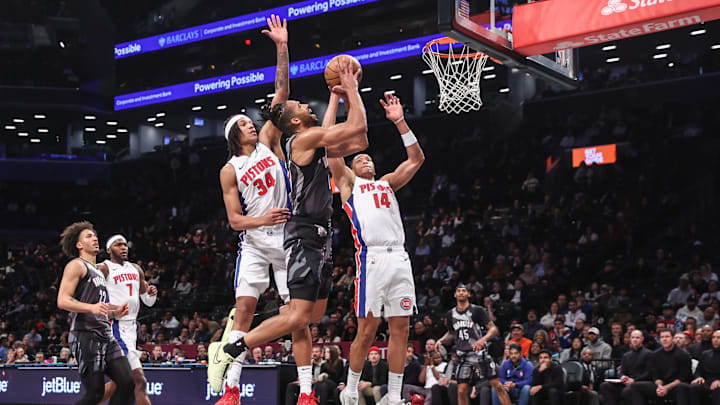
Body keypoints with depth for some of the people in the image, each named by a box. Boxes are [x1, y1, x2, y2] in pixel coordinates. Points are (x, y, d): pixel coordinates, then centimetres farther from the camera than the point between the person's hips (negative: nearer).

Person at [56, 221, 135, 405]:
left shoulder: (98, 271, 26)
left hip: (106, 335, 8)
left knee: (127, 382, -4)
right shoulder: (77, 265, -1)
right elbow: (62, 301, -13)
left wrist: (115, 312, 14)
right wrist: (92, 307, -26)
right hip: (86, 336, -8)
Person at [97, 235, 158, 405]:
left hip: (131, 327, 8)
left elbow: (148, 302, 21)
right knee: (139, 381, -12)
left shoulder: (136, 269, 17)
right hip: (116, 327, -8)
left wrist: (151, 294, -1)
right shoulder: (103, 269, -5)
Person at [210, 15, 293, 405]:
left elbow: (281, 93, 0)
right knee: (243, 308, -8)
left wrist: (282, 48, -8)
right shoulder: (229, 171, 3)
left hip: (288, 237, 1)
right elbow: (234, 220, -2)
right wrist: (261, 220, -22)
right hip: (254, 242, -1)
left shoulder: (269, 141, 7)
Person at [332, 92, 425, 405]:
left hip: (400, 258, 5)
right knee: (367, 329, -5)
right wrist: (336, 96, 10)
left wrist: (399, 121, 19)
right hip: (372, 258, -5)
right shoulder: (348, 182, 15)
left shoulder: (387, 183, 28)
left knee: (401, 329, 1)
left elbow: (416, 159, 25)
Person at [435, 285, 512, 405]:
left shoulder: (477, 310, -4)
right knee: (461, 391, -2)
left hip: (480, 353, -3)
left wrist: (483, 339, -26)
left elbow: (494, 329, -8)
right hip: (463, 356, 4)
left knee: (497, 385, -7)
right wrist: (441, 340, 5)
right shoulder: (451, 314, 10)